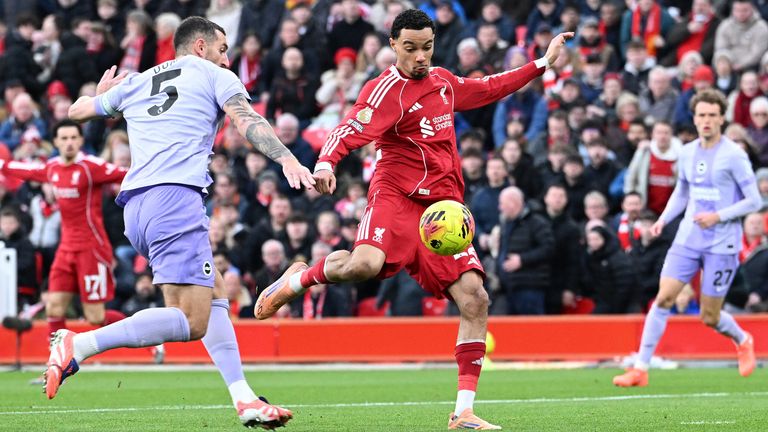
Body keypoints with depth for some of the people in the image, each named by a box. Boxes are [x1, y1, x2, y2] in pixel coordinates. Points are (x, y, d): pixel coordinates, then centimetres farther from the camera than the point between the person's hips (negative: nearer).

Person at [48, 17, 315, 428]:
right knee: (190, 321, -14)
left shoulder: (135, 82, 25)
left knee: (215, 292, 18)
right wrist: (287, 159, -16)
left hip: (135, 204, 8)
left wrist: (101, 93, 57)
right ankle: (78, 344, -23)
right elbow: (248, 122, -5)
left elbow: (77, 110, 36)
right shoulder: (213, 75, 11)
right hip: (175, 196, -8)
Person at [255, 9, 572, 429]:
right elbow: (351, 130, -23)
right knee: (364, 265, -35)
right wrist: (325, 163, -43)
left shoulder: (443, 81, 17)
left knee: (475, 299, -9)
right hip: (396, 196, -6)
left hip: (443, 207, 6)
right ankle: (298, 278, -1)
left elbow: (488, 89, 37)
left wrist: (542, 63, 37)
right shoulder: (387, 89, -7)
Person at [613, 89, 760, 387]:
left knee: (709, 317, 1)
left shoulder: (734, 155, -10)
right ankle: (641, 369, -8)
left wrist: (718, 216, -19)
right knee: (663, 298, -10)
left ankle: (742, 341, 35)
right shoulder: (687, 153, 7)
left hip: (722, 244, -4)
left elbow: (754, 201, -8)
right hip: (688, 239, 4)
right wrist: (663, 219, 6)